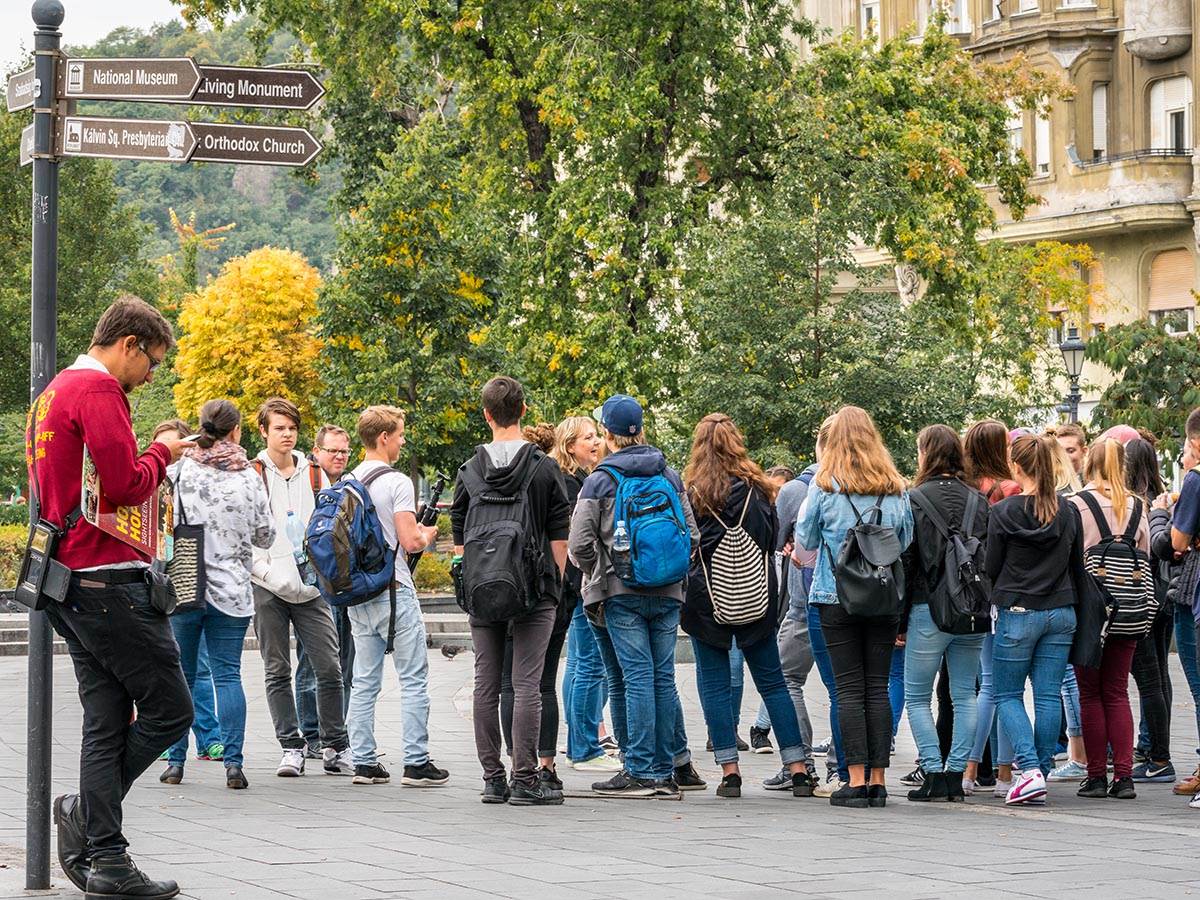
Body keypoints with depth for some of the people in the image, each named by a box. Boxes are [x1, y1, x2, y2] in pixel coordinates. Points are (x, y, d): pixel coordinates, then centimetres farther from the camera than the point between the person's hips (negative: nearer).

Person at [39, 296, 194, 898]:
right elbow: (126, 485, -19)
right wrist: (162, 453, 0)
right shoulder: (98, 389, -10)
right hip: (108, 577, -10)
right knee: (169, 708, -4)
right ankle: (86, 810, -3)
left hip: (70, 582, 10)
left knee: (108, 722, 7)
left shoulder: (52, 394, 22)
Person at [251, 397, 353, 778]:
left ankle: (336, 747, 7)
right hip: (269, 588, -2)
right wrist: (262, 570, -11)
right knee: (277, 671, 3)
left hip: (311, 586, 2)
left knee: (329, 668, -3)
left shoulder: (313, 474, 11)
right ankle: (291, 748, 9)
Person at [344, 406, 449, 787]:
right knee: (413, 680, -1)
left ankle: (364, 762, 10)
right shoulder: (397, 483, -13)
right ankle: (416, 763, -2)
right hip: (394, 591, -7)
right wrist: (427, 535, 5)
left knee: (364, 682, 9)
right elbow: (410, 542, -18)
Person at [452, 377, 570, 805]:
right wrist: (556, 585, 7)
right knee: (527, 684, -3)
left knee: (486, 684, 7)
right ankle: (525, 780, -5)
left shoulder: (469, 471, 4)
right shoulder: (544, 469, -5)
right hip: (533, 591, -3)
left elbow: (458, 539, 7)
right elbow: (560, 537, -3)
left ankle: (492, 778, 9)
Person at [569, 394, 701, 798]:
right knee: (664, 677, 6)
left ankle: (640, 771, -7)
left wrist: (597, 579, 9)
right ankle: (665, 771, 8)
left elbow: (580, 543, -7)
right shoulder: (670, 475, 8)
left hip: (623, 593, -4)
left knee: (637, 677, -5)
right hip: (668, 593, 4)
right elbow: (692, 534, 9)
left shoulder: (600, 481, -5)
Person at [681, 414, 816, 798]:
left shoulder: (691, 493, -10)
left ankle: (729, 771, 1)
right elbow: (774, 539, 8)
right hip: (756, 600, 3)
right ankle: (798, 770, 7)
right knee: (772, 682, 9)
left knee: (714, 684, 6)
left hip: (709, 603, -3)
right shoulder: (758, 488, -1)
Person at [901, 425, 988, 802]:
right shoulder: (978, 501, 6)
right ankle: (955, 774, 6)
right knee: (965, 696, 9)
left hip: (929, 609, -4)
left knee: (917, 697, 6)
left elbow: (905, 560, -7)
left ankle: (934, 774, -3)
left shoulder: (915, 499, -7)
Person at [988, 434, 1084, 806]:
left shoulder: (1002, 512, -10)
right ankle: (1041, 775, 7)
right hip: (1061, 613, 4)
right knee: (1049, 695, 6)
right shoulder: (1068, 513, 3)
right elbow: (1078, 568, 11)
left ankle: (1030, 770, -11)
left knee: (1007, 695, 5)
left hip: (1017, 612, -4)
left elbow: (991, 568, -3)